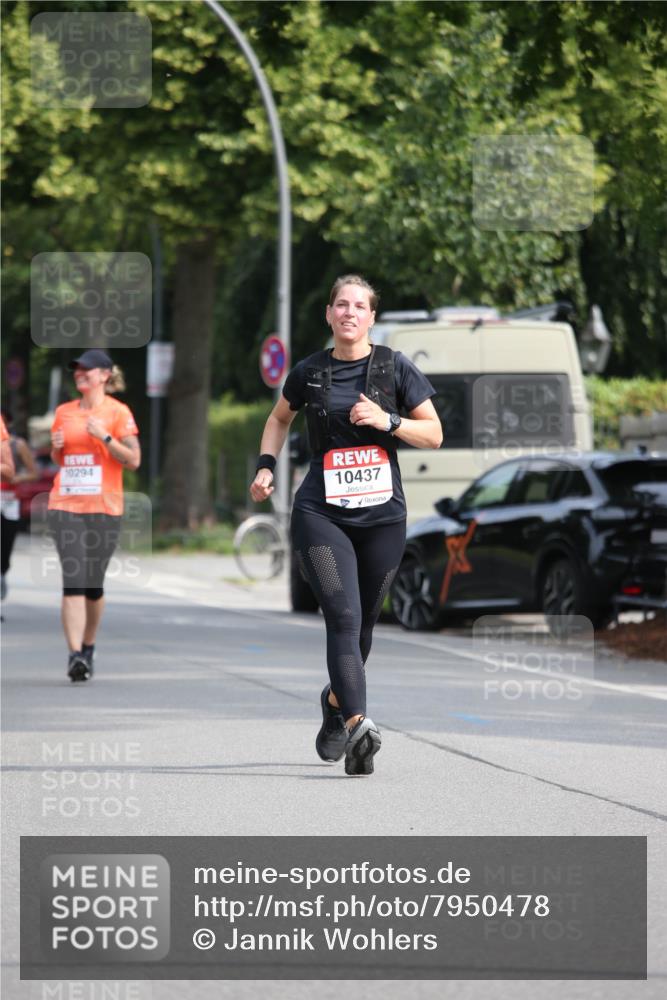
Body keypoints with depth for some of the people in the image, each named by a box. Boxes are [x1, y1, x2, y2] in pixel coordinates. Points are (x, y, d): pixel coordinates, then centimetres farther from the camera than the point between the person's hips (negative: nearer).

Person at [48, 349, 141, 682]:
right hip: (65, 505, 2)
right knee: (73, 580, -10)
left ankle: (88, 647, 26)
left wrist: (105, 437, -15)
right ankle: (75, 654, -17)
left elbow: (133, 460, -3)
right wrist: (57, 447, 1)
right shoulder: (64, 412, 12)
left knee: (93, 584, 6)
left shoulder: (117, 412, 0)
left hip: (104, 508, -2)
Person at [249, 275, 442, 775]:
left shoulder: (395, 368, 2)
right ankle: (358, 724, -30)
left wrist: (387, 420, -13)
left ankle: (337, 699, 39)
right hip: (321, 513, -1)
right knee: (343, 617, -17)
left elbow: (434, 434, 3)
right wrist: (266, 465, 11)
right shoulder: (309, 373, 6)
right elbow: (280, 418, 26)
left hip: (383, 514, 1)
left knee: (364, 621, 10)